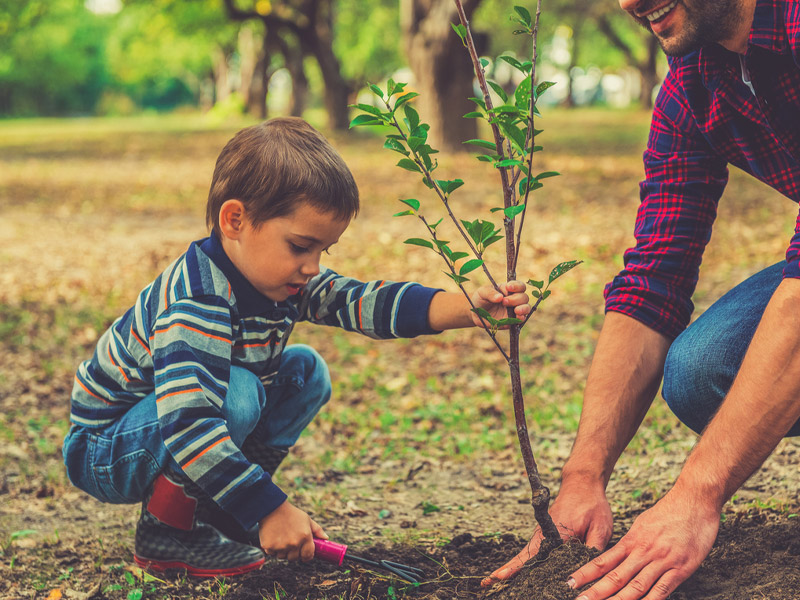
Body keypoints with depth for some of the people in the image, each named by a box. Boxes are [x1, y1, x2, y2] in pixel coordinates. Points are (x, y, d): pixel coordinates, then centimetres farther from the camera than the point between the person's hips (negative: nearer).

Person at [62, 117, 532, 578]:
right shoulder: (197, 303, -34)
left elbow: (361, 301, -14)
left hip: (191, 431, 9)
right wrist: (270, 510, -40)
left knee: (306, 372, 2)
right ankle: (167, 528, -13)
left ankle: (214, 509, 5)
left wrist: (469, 308, -26)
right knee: (237, 392, -33)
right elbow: (188, 425, -42)